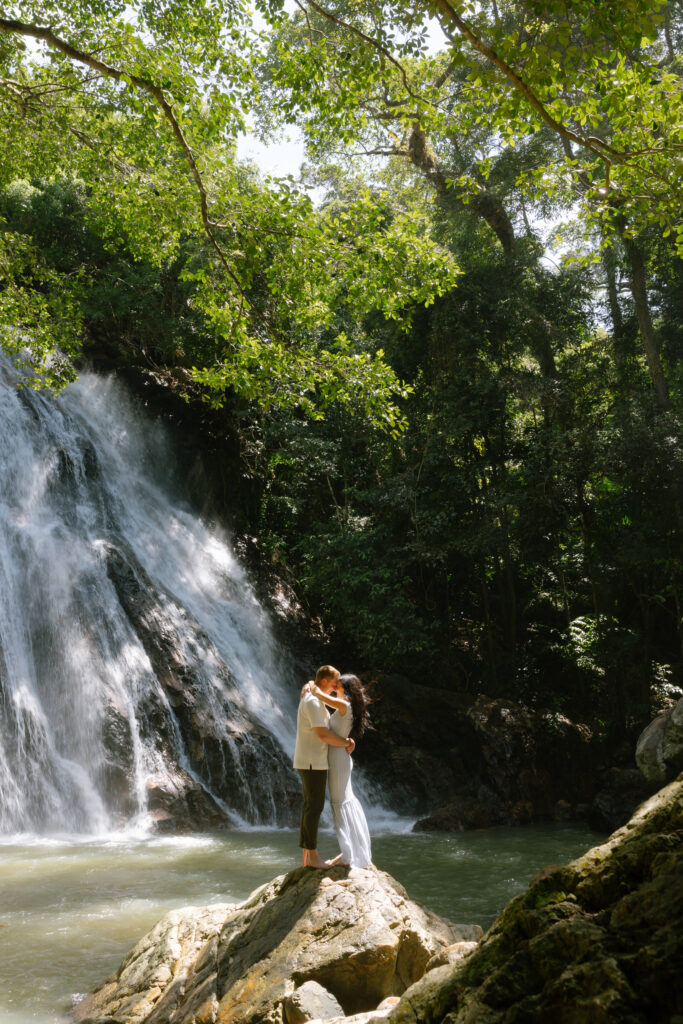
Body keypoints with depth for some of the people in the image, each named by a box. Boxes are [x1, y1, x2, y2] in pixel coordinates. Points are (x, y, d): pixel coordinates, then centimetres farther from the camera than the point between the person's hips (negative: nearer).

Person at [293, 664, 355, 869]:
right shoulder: (312, 701, -16)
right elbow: (323, 734, -23)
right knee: (314, 807, -5)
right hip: (312, 762, -10)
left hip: (314, 762, 10)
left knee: (310, 806, 12)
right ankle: (313, 856, 0)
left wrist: (346, 740, 1)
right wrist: (346, 743, -10)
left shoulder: (316, 700, 18)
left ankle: (306, 856, 17)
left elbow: (331, 726, 18)